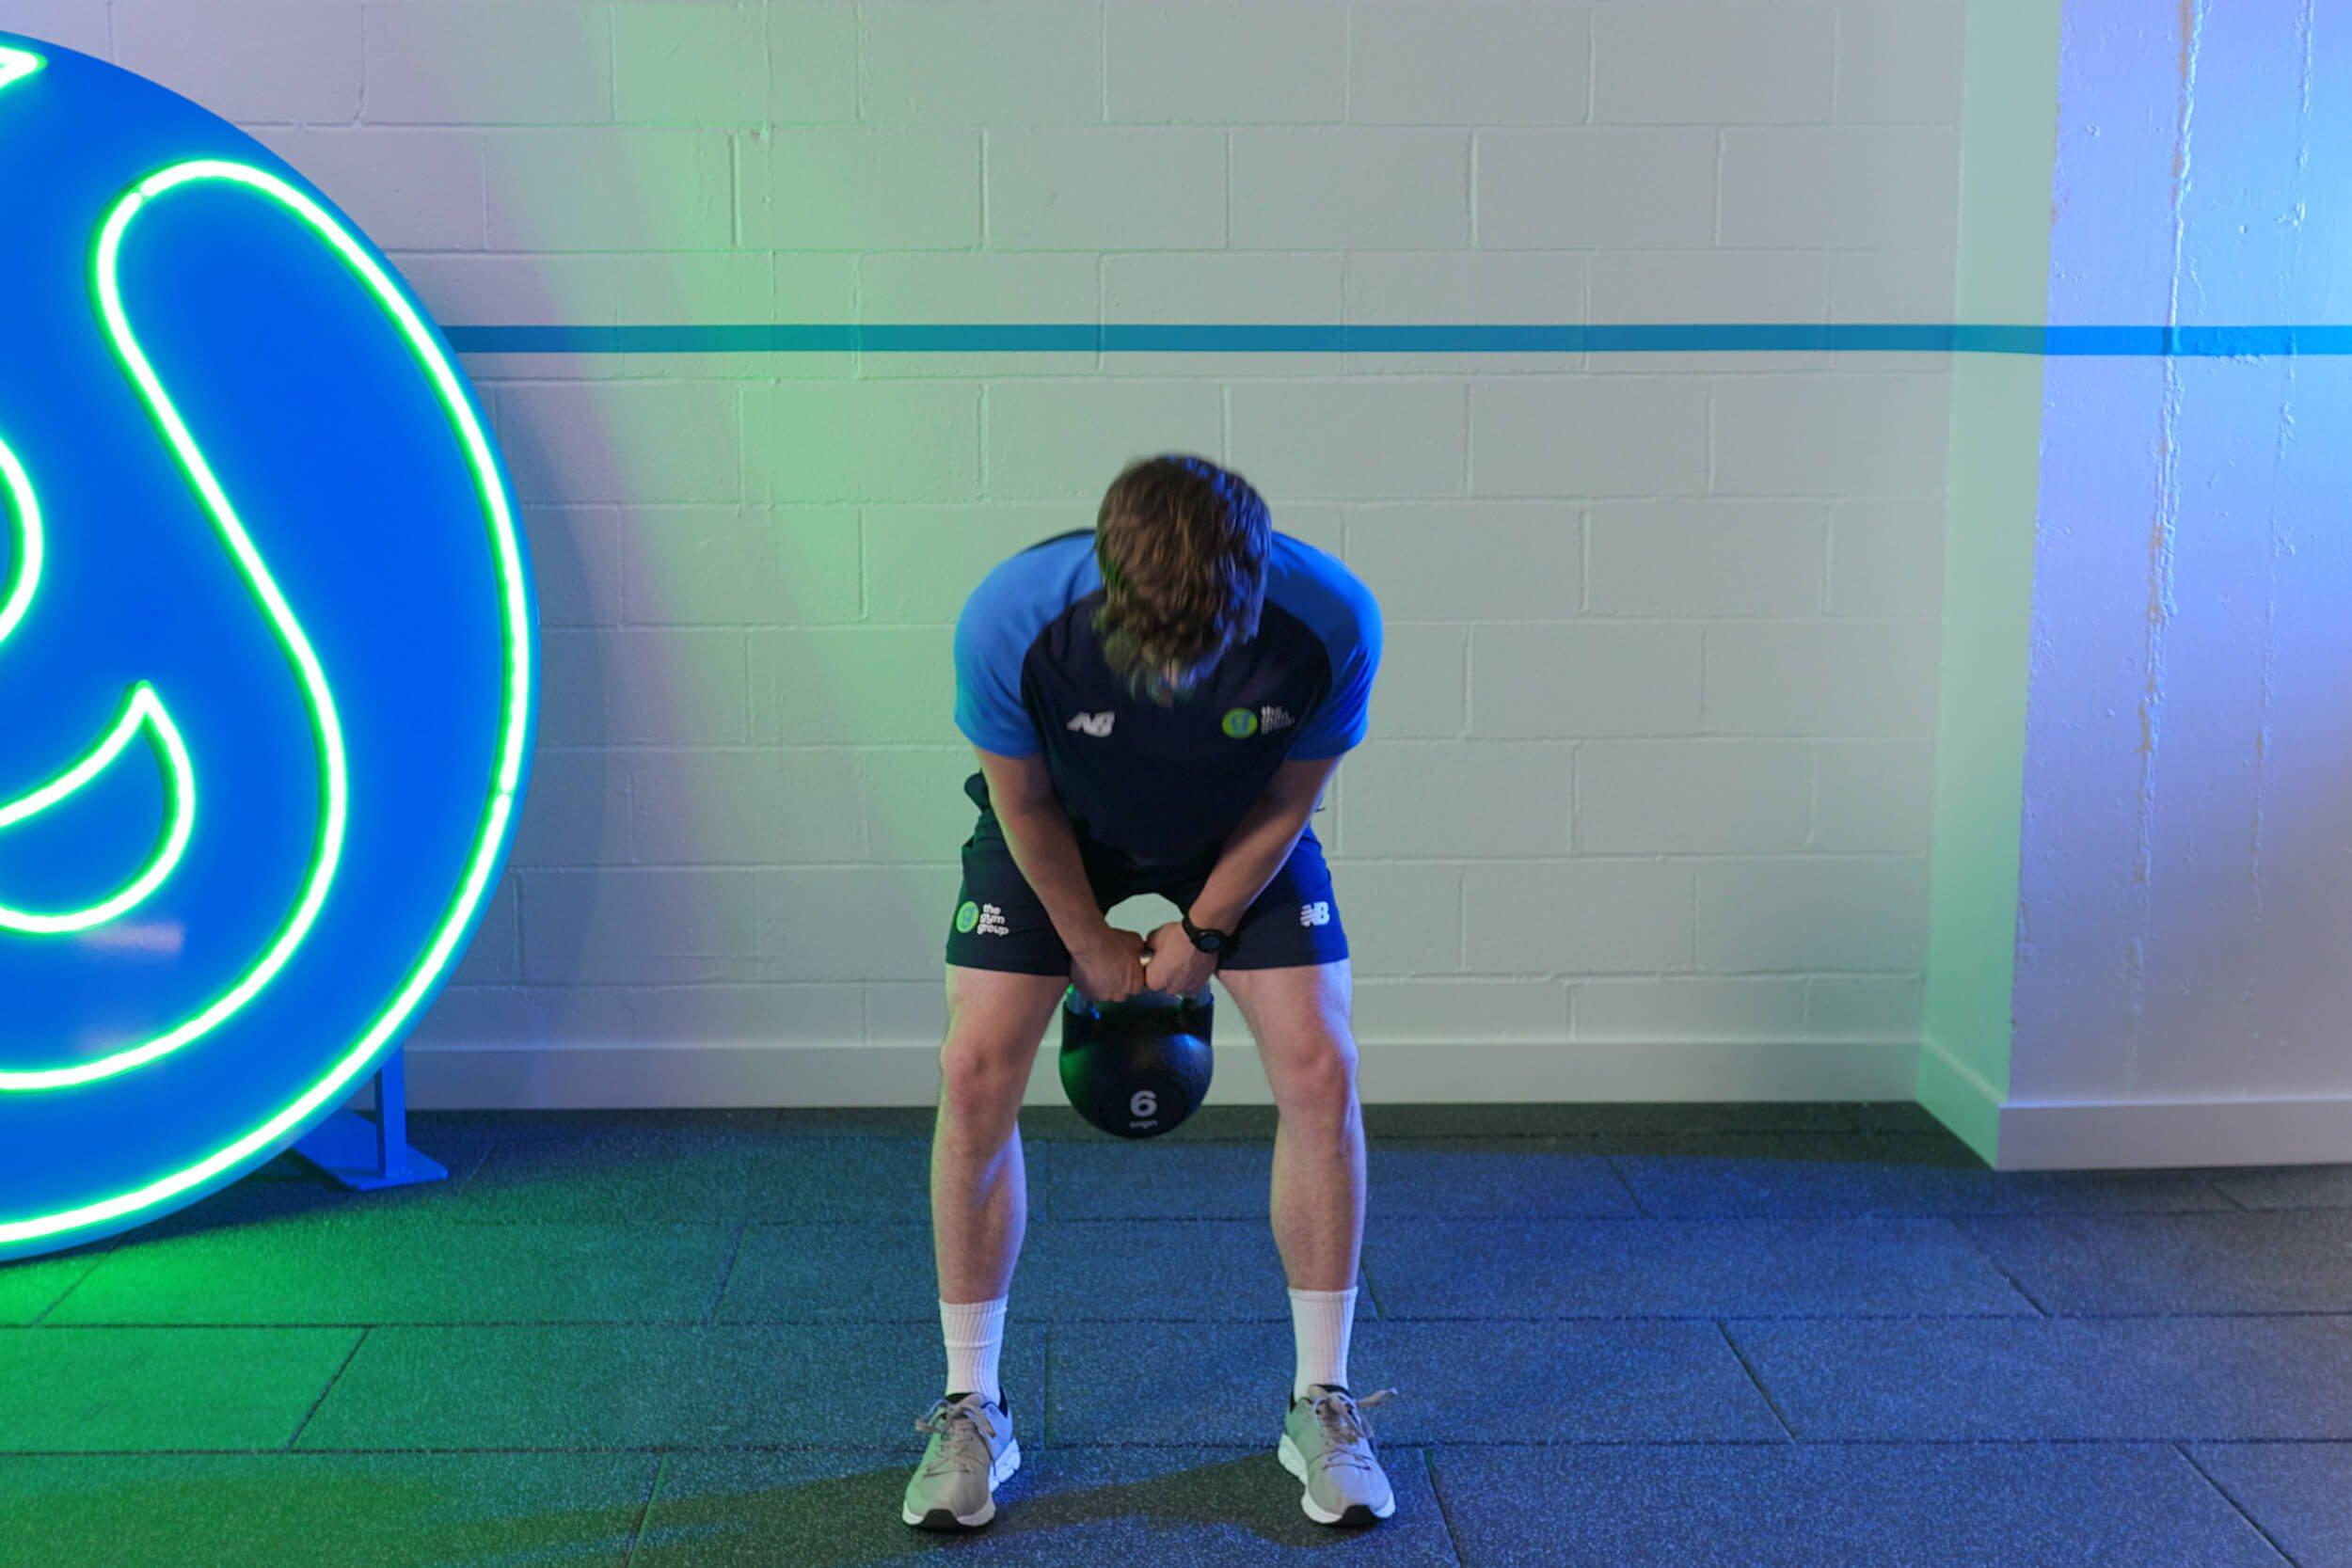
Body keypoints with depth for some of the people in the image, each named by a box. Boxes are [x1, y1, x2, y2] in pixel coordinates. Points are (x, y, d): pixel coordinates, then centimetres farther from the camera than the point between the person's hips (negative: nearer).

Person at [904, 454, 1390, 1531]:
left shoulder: (1330, 622, -35)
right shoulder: (1010, 621, -37)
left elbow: (1289, 796, -15)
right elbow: (1025, 804, -17)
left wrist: (1203, 932, -7)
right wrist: (1089, 943, -6)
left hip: (1241, 836, 1)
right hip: (1062, 834, 0)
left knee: (1318, 1071, -11)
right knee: (976, 1072, -11)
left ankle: (1320, 1405, 6)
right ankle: (971, 1412, 5)